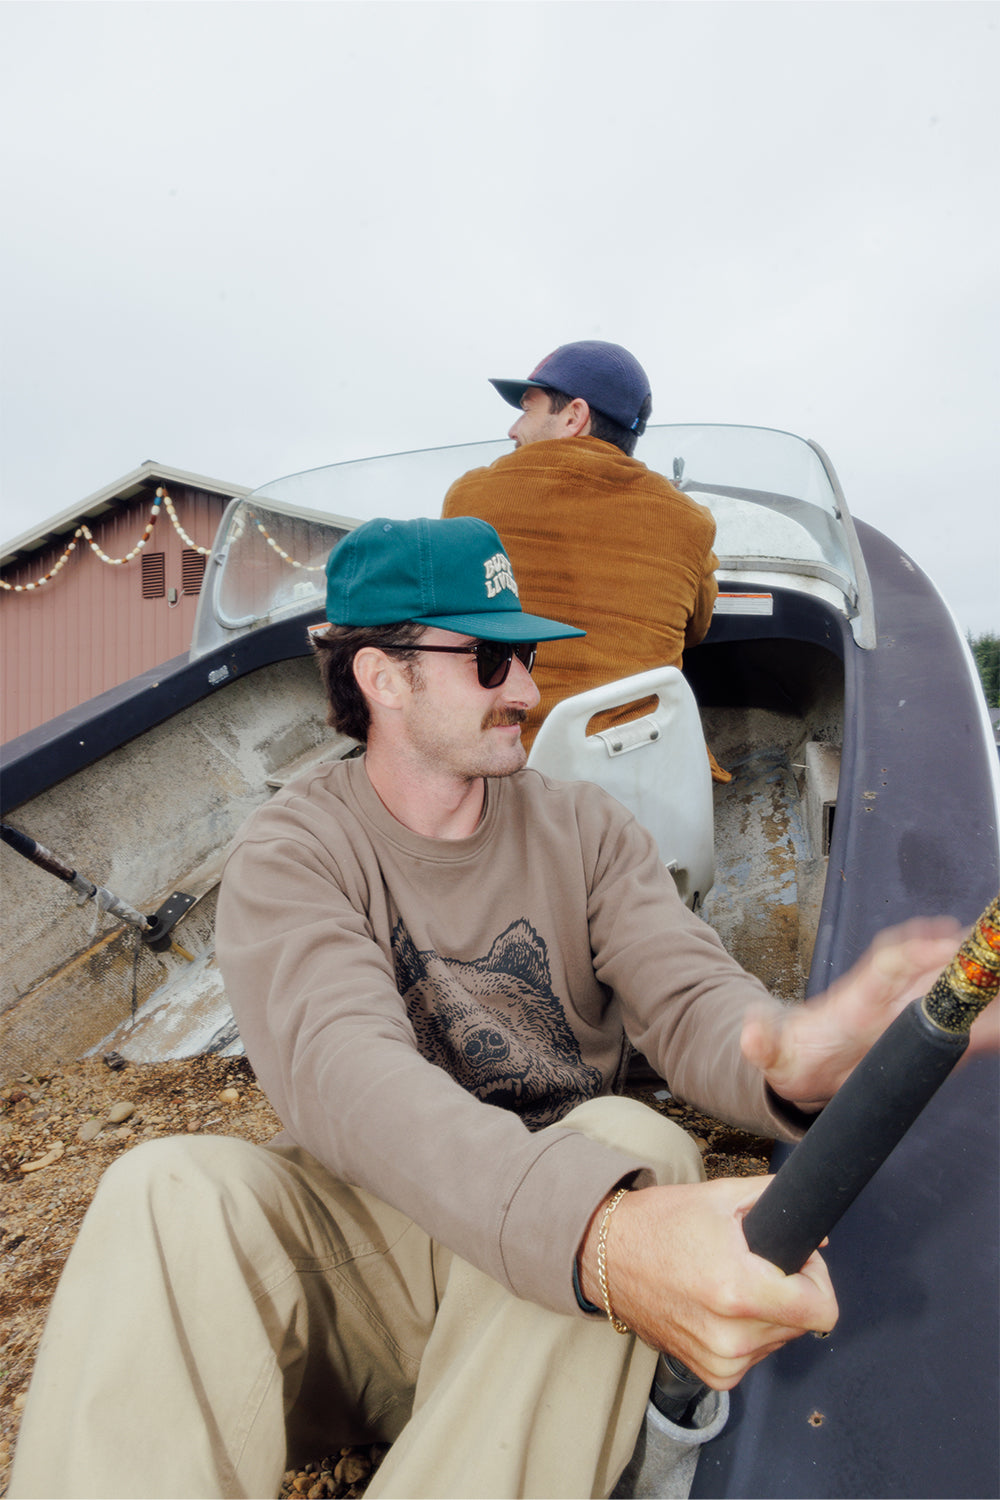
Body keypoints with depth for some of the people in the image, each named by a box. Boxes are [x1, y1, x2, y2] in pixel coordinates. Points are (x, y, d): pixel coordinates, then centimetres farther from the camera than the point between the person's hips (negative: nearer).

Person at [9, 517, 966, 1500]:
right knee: (167, 1190, -30)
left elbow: (690, 994, -11)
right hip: (363, 1246, -2)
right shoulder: (291, 854, -11)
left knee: (633, 1142, -30)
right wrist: (598, 1233, -47)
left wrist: (781, 1064, -39)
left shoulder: (581, 826, 1)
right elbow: (339, 1065, -29)